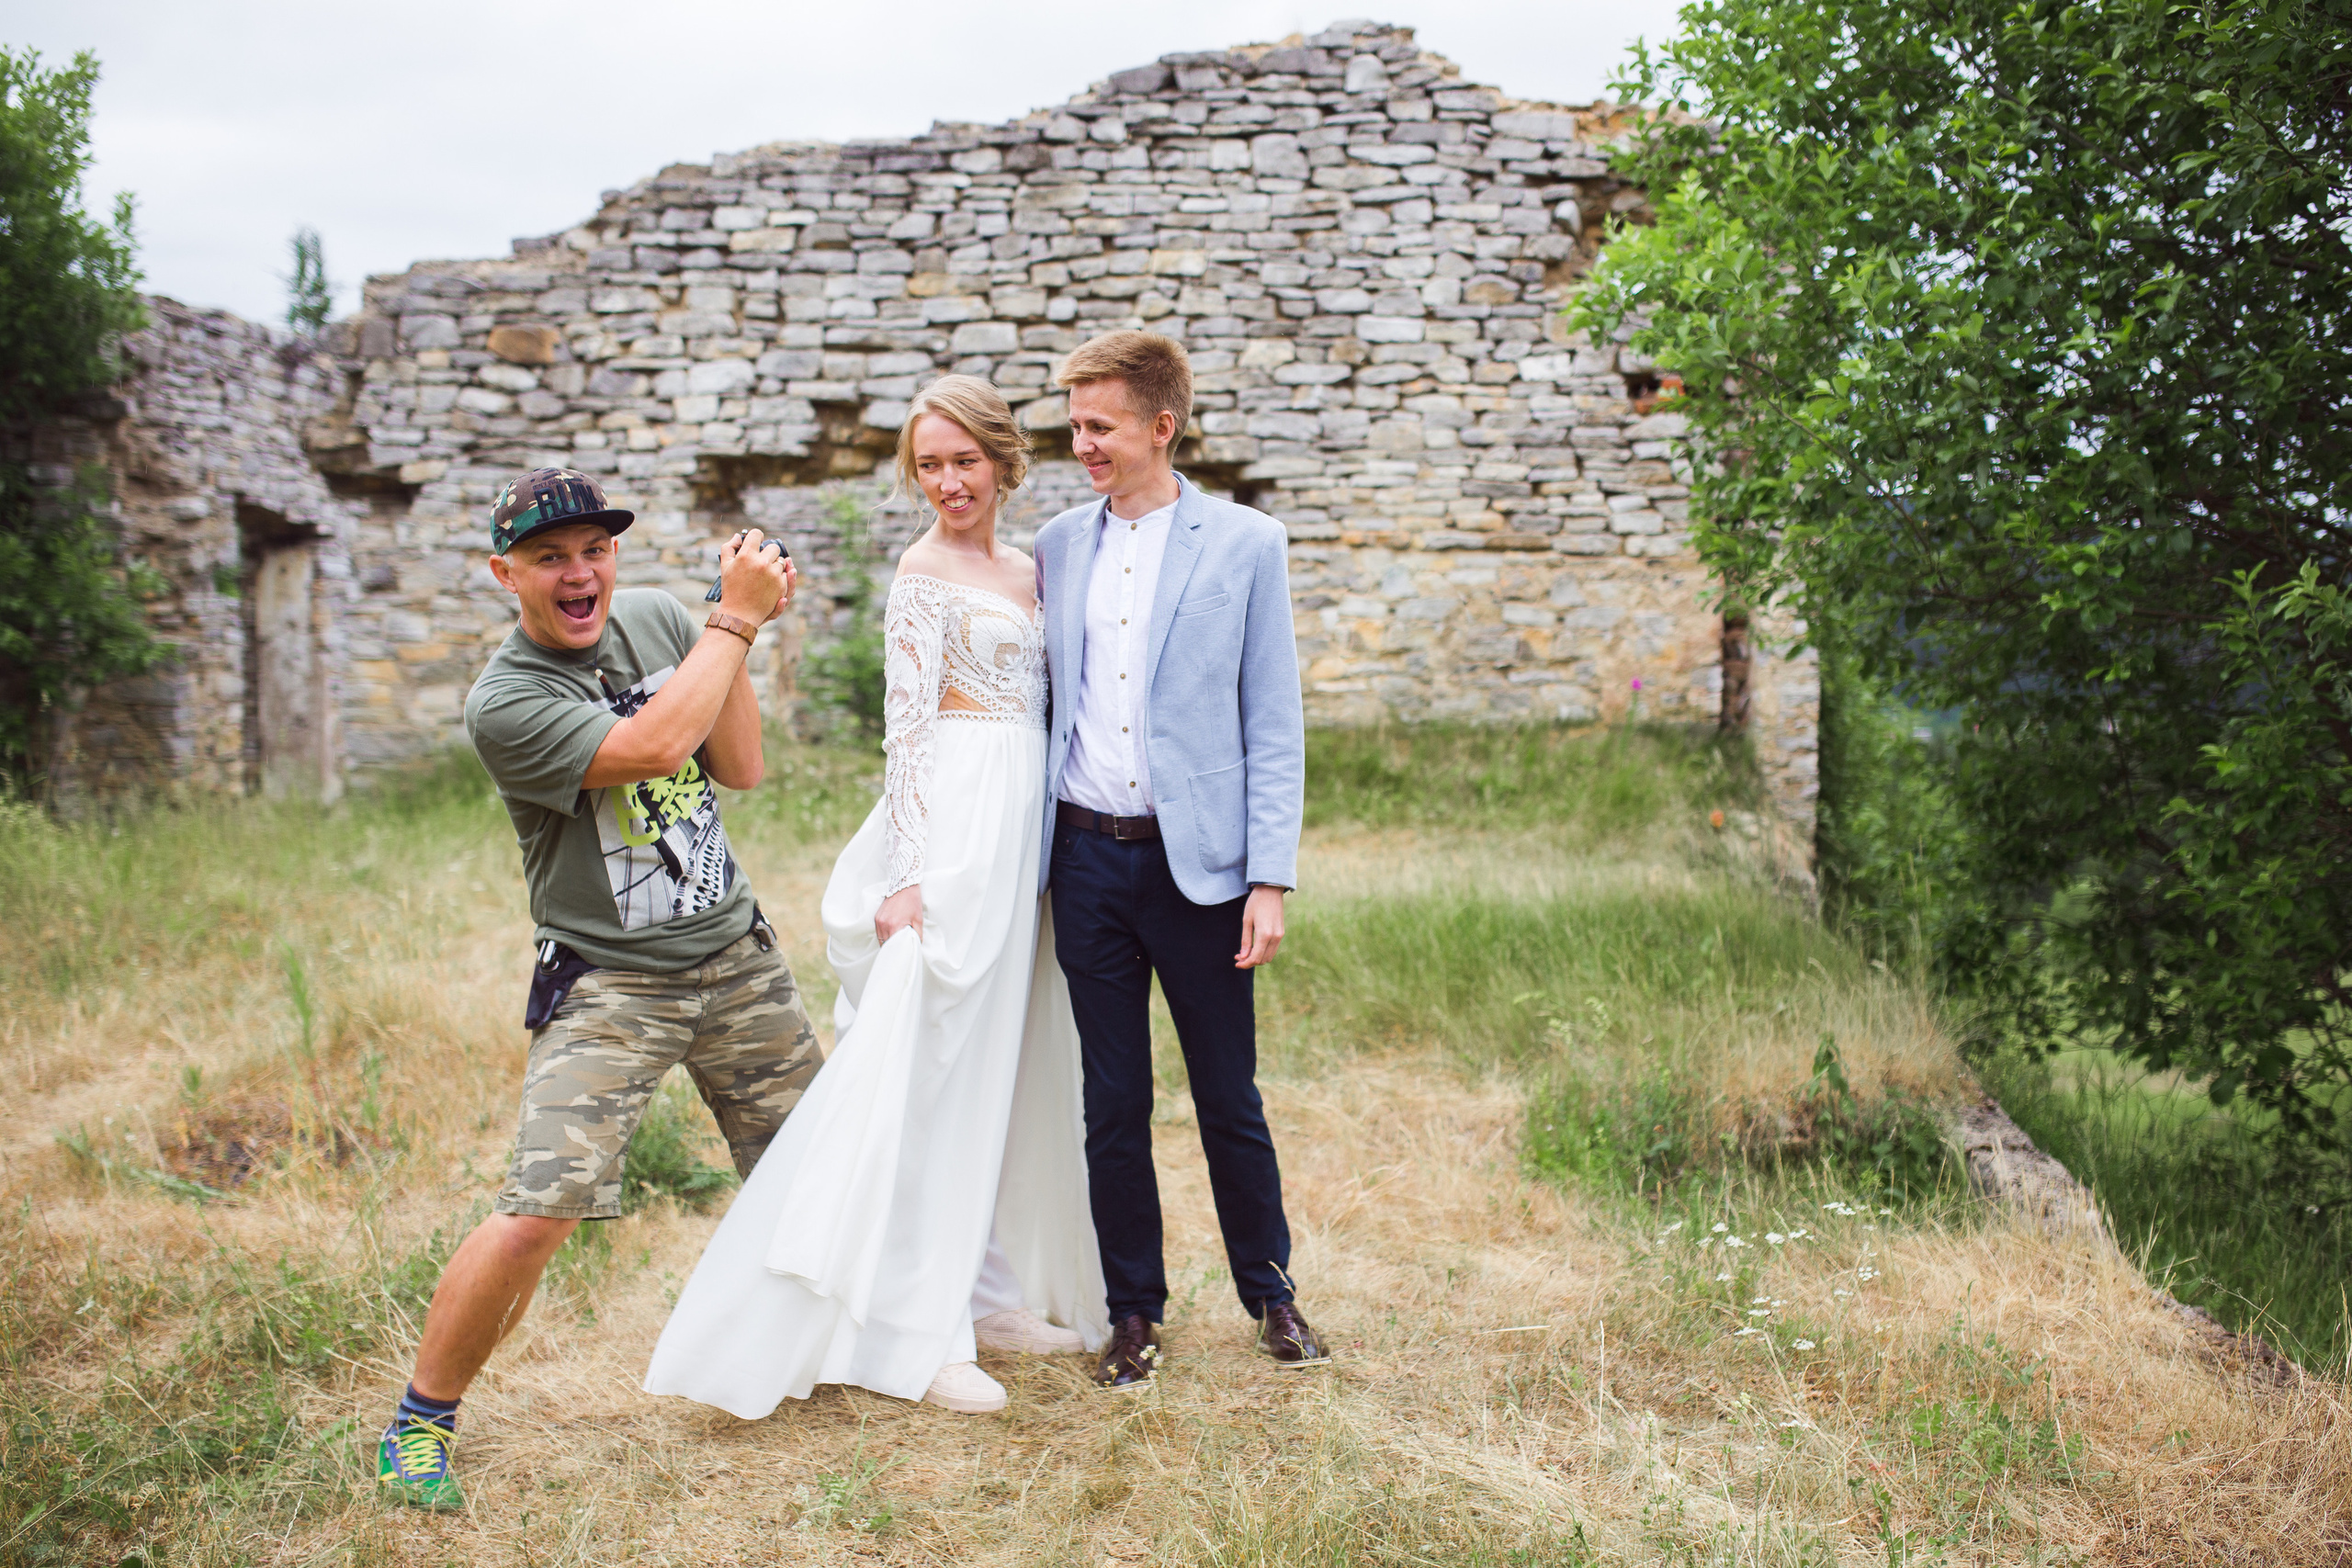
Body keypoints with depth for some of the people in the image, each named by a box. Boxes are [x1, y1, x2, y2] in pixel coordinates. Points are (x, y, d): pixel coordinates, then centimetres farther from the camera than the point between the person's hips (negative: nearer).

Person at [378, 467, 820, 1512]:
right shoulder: (503, 702, -16)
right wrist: (733, 620, -19)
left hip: (736, 955, 6)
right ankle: (420, 1424, 6)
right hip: (610, 984, -6)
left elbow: (739, 767, -1)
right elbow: (650, 748, -28)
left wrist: (740, 622, -11)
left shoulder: (657, 619, 3)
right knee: (538, 1212, -16)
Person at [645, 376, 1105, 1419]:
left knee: (1001, 1064, 12)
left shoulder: (1022, 571, 16)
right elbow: (906, 728, -12)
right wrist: (908, 876, -18)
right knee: (932, 1066, -6)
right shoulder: (924, 574, -6)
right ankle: (907, 1332, -1)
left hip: (1020, 827, 8)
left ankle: (984, 1292, 22)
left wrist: (1040, 853, 14)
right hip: (953, 830, -8)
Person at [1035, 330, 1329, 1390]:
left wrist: (1271, 878, -9)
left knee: (1228, 1095, 8)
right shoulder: (1057, 547, 9)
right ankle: (1134, 1313, 24)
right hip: (1087, 857, 3)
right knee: (1113, 1102, 9)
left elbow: (1274, 725, -3)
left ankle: (1270, 1292, 28)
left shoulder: (1244, 546, -2)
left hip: (1196, 860, -3)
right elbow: (1047, 702, 13)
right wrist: (1025, 851, 7)